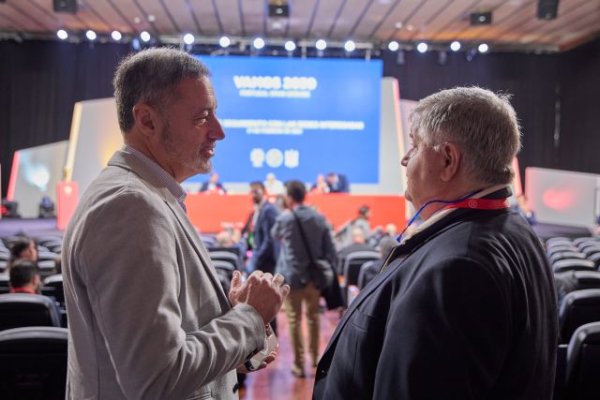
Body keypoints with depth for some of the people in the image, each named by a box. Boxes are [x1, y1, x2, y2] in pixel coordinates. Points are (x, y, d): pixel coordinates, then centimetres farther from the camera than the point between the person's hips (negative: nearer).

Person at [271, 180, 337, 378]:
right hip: (315, 276, 4)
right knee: (313, 317, 18)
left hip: (292, 276, -3)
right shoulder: (319, 218, 0)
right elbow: (330, 250, 0)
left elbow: (275, 235, 14)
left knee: (295, 320, 4)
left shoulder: (284, 218, -8)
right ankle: (315, 360, 27)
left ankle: (299, 364, 7)